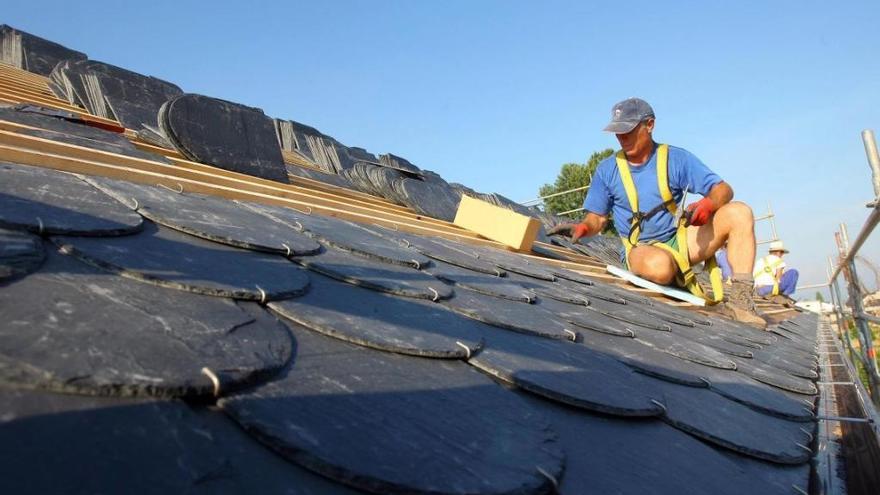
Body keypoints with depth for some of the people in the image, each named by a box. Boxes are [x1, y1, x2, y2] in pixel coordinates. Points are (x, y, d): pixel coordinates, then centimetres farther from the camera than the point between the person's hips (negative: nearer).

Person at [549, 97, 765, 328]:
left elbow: (724, 190, -1)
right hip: (641, 249, -3)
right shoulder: (607, 169, 3)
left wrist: (708, 204, -24)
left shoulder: (676, 158, 2)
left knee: (739, 212, -19)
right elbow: (597, 218, 4)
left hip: (681, 239, 3)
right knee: (658, 265, -41)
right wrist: (583, 227, -19)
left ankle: (739, 300, -22)